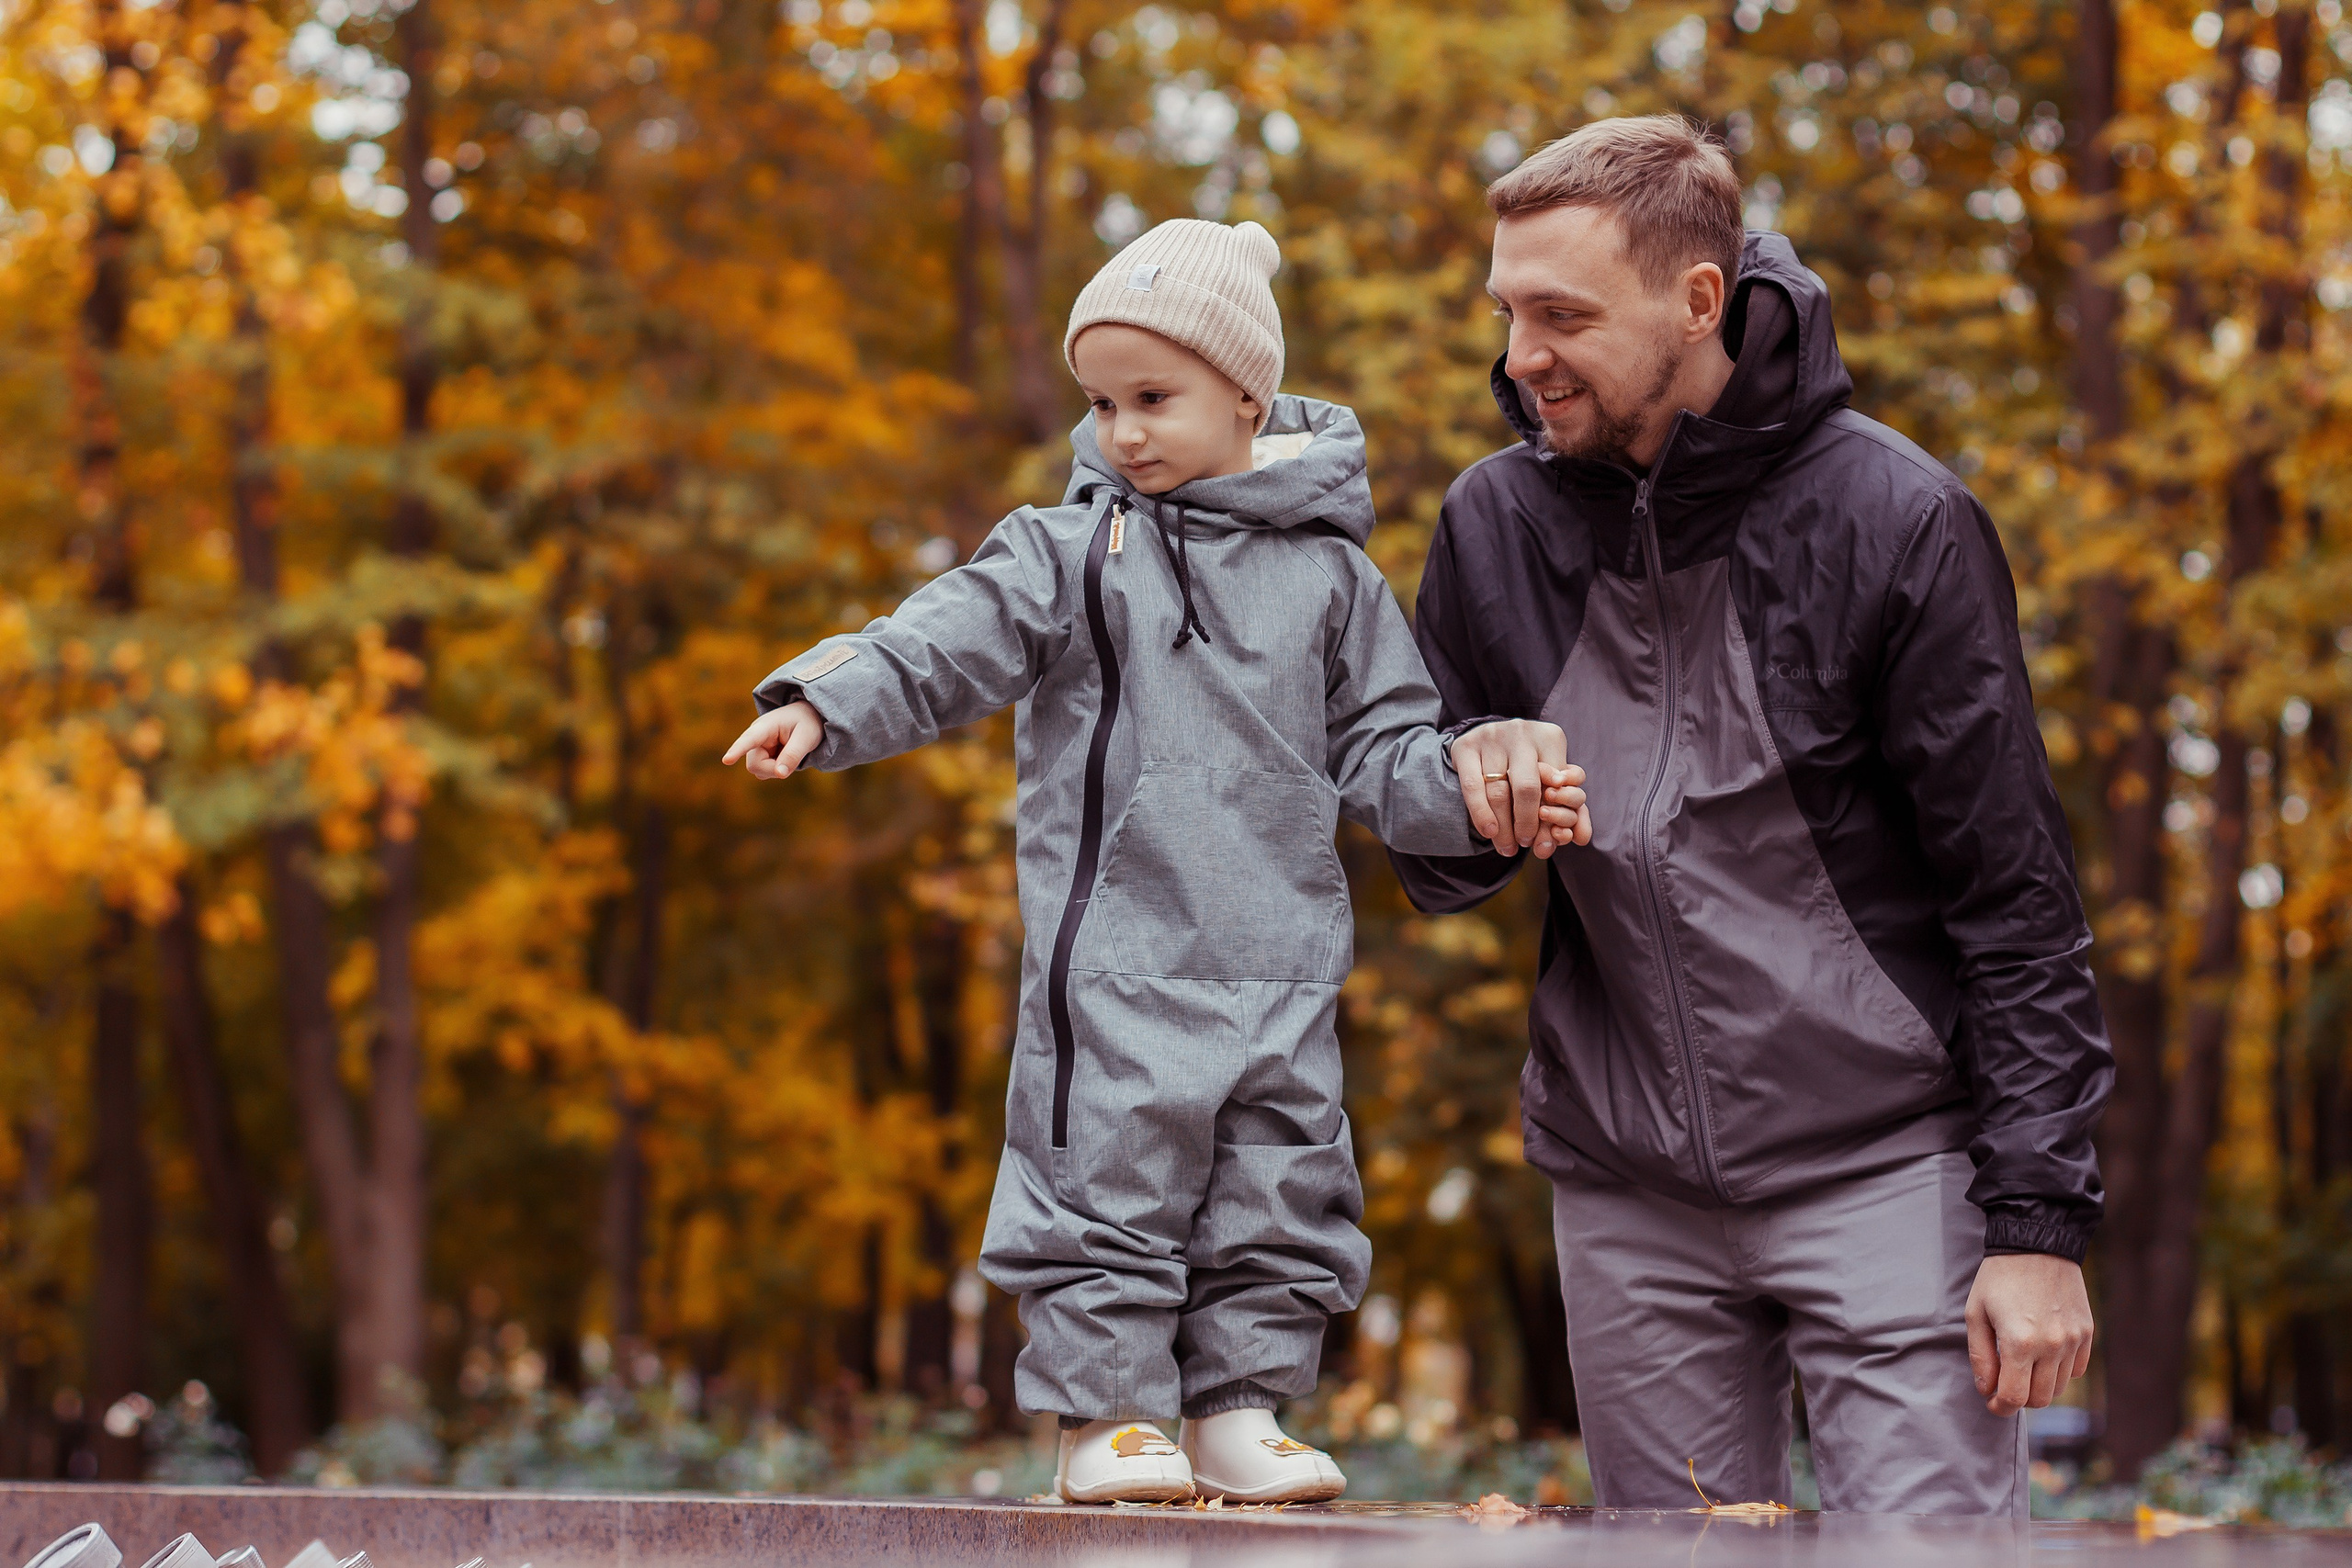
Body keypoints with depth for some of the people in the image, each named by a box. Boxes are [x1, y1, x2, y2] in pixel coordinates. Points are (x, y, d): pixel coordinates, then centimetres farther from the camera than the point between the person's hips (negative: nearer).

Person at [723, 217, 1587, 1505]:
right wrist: (822, 705, -24)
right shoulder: (1069, 554, 2)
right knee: (1109, 1180, -3)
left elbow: (1385, 750, 11)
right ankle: (1105, 1413, 8)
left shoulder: (1328, 574, 8)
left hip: (1281, 964, 2)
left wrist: (1483, 796, -5)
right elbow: (944, 647, -8)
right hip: (1116, 954, -2)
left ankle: (1239, 1410, 19)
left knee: (1278, 1194, 7)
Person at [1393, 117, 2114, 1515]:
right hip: (1629, 1190, 4)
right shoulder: (1497, 524, 2)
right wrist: (1472, 801, -14)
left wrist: (2041, 1219, -13)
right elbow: (1434, 873, 11)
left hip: (1885, 1166, -4)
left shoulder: (1891, 517, -10)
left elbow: (2016, 899, -8)